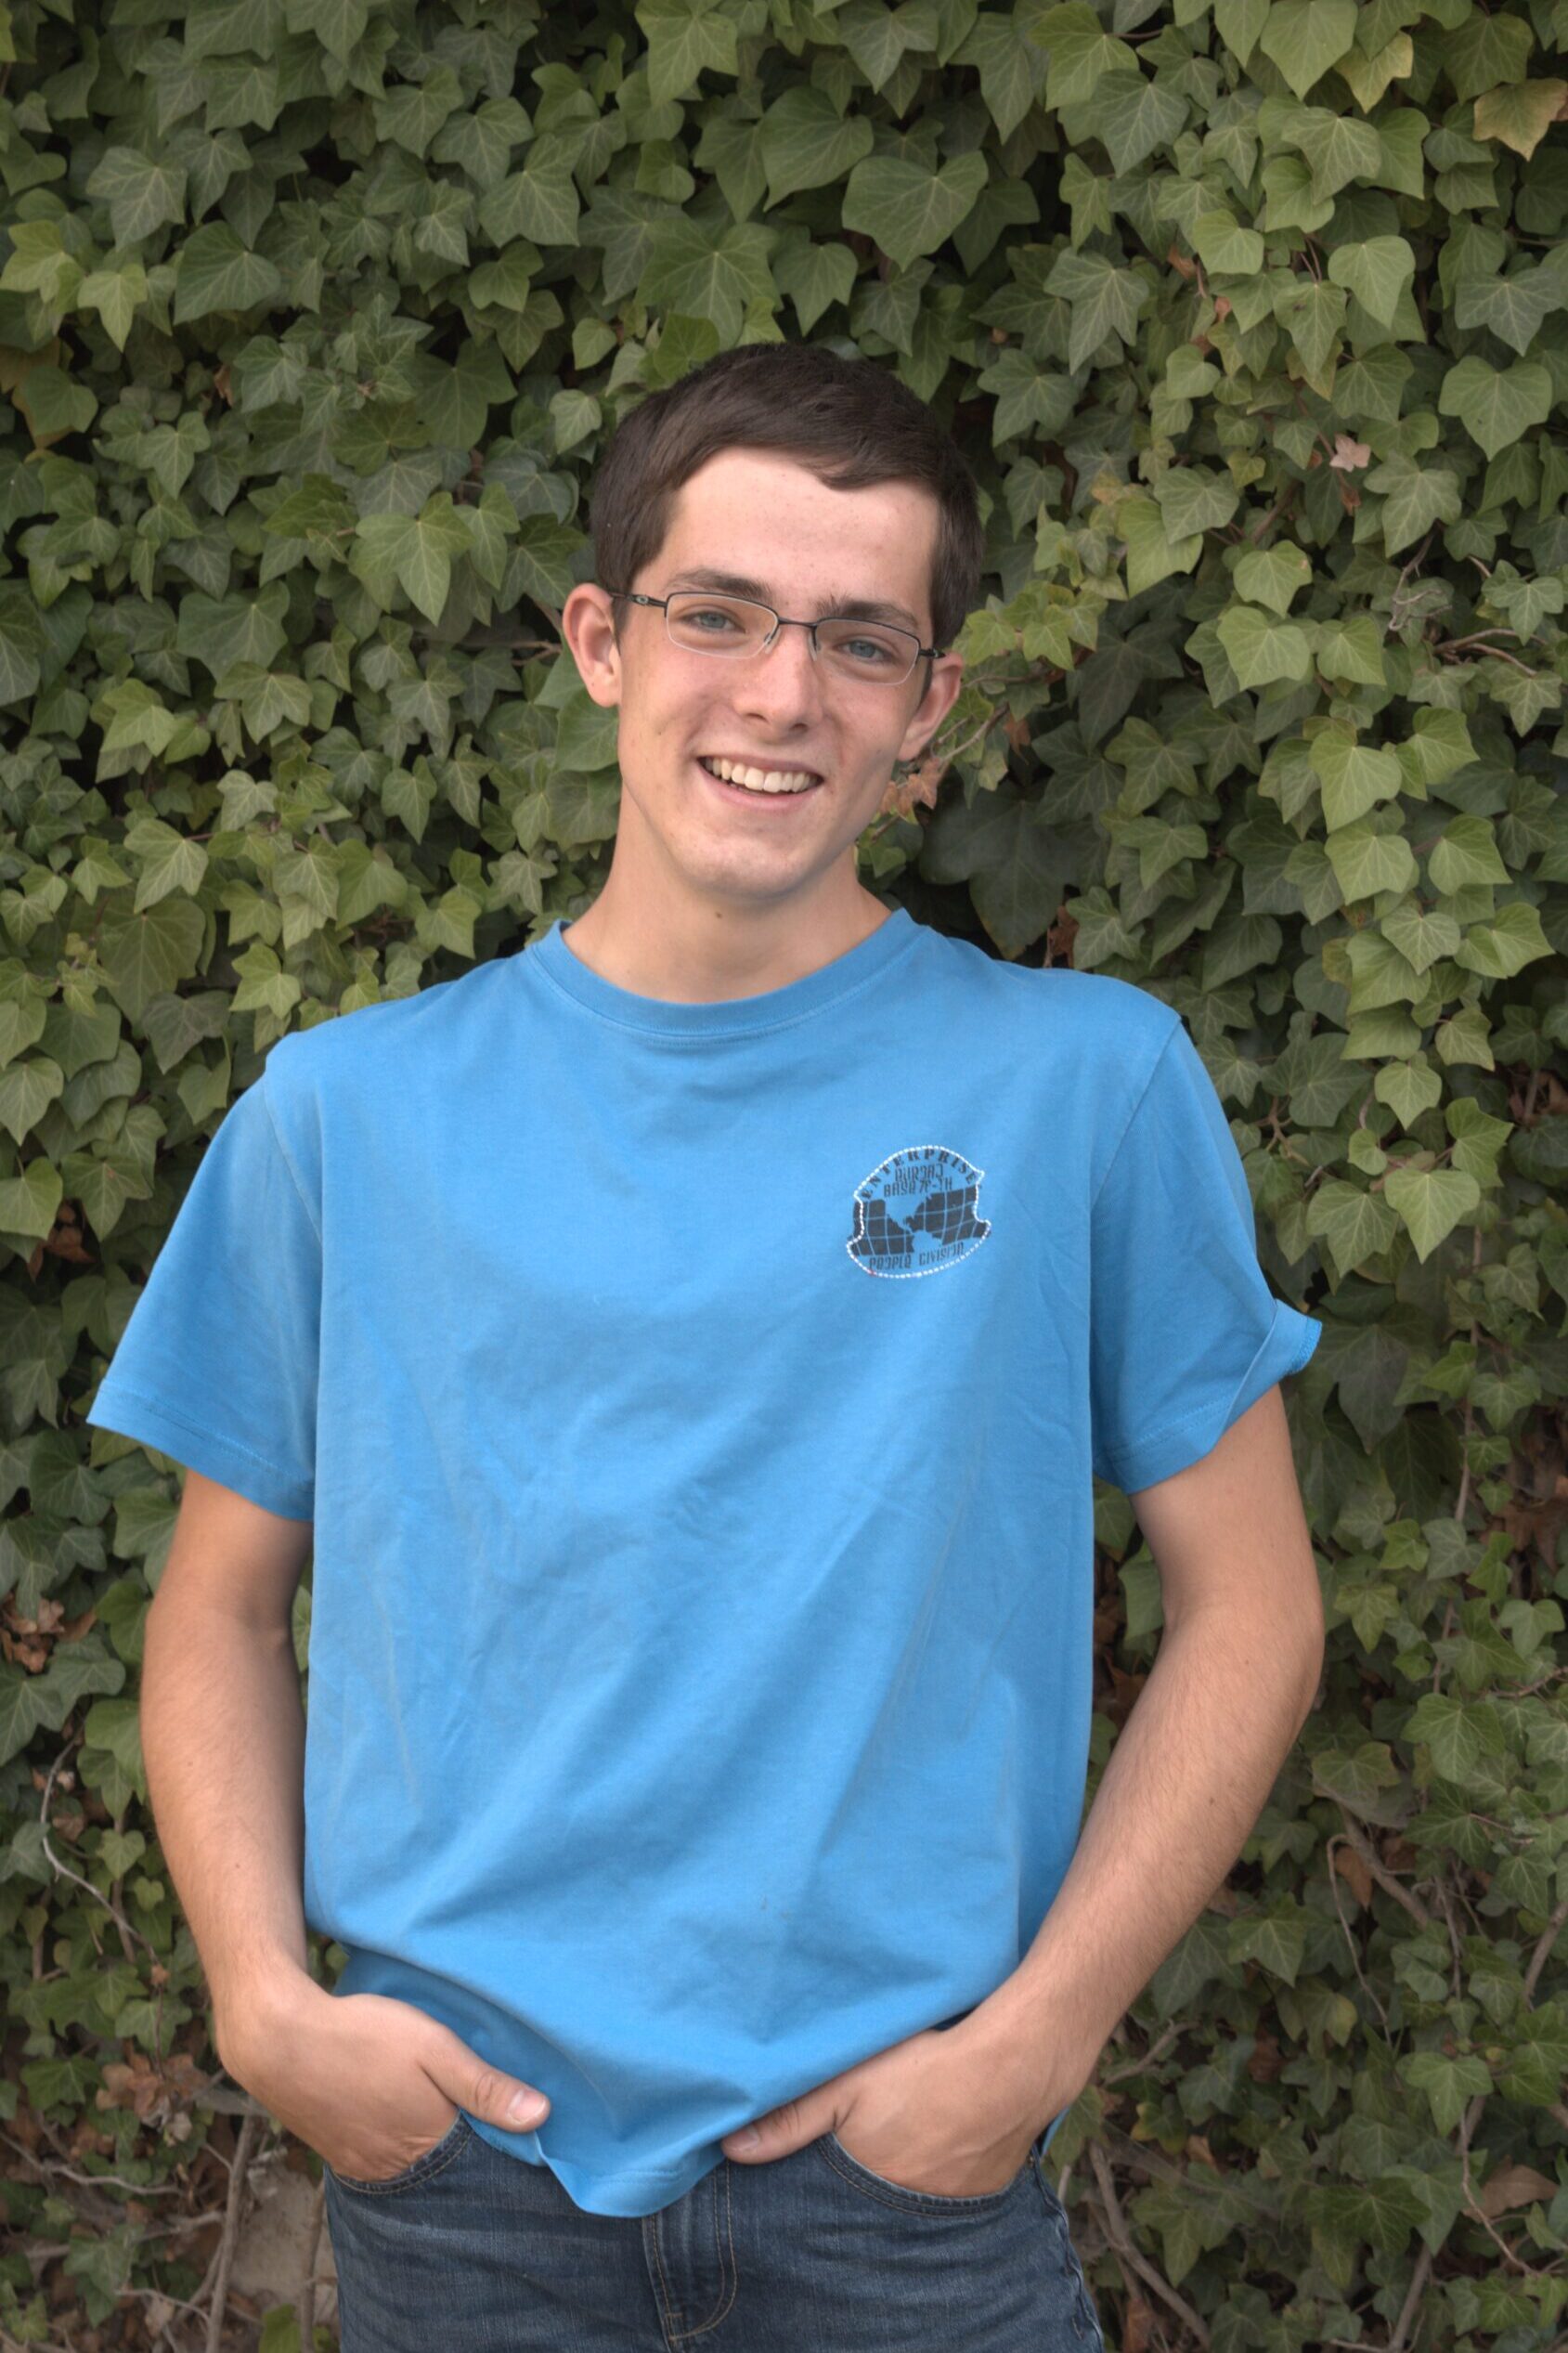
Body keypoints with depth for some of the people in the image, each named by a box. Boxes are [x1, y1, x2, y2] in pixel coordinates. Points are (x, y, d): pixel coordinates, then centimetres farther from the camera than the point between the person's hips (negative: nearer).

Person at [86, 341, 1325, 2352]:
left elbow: (1245, 1607, 0)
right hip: (459, 2134, 1)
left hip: (902, 2154, -1)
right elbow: (222, 1607, 9)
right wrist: (262, 1996, -5)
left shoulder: (1088, 1082, -2)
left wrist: (1036, 2035, -8)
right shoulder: (347, 1110, 3)